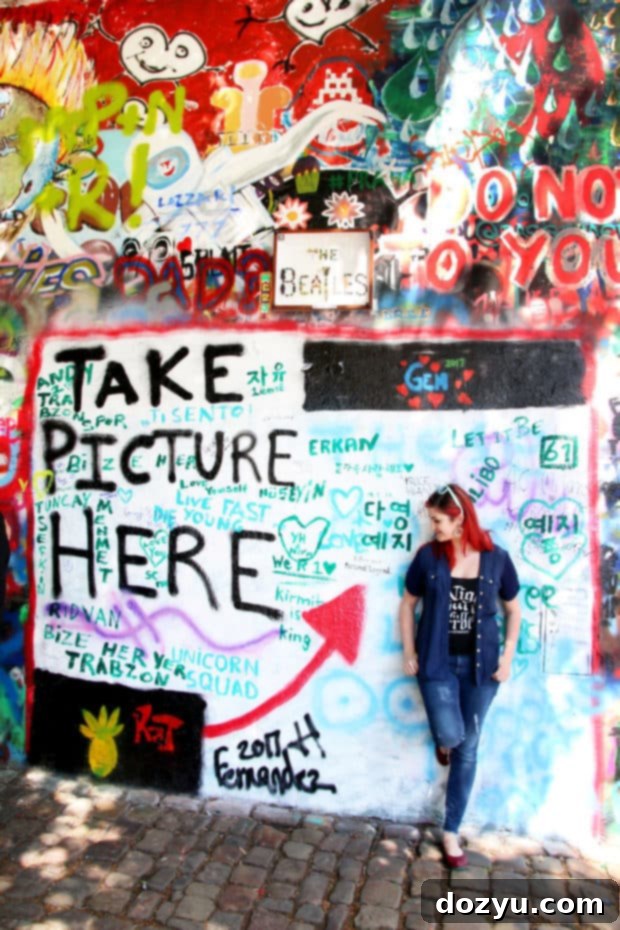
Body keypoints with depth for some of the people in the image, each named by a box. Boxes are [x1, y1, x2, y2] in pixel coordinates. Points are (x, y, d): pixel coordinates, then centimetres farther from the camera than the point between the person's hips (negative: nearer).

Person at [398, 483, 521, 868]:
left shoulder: (496, 558, -6)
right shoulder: (428, 555, -5)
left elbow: (513, 610, 5)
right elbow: (408, 603, 5)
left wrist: (507, 657, -3)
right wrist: (409, 651, -1)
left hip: (480, 665, 1)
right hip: (437, 661, 0)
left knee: (468, 749, 9)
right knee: (449, 735, -15)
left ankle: (452, 831, 25)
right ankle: (443, 741, 25)